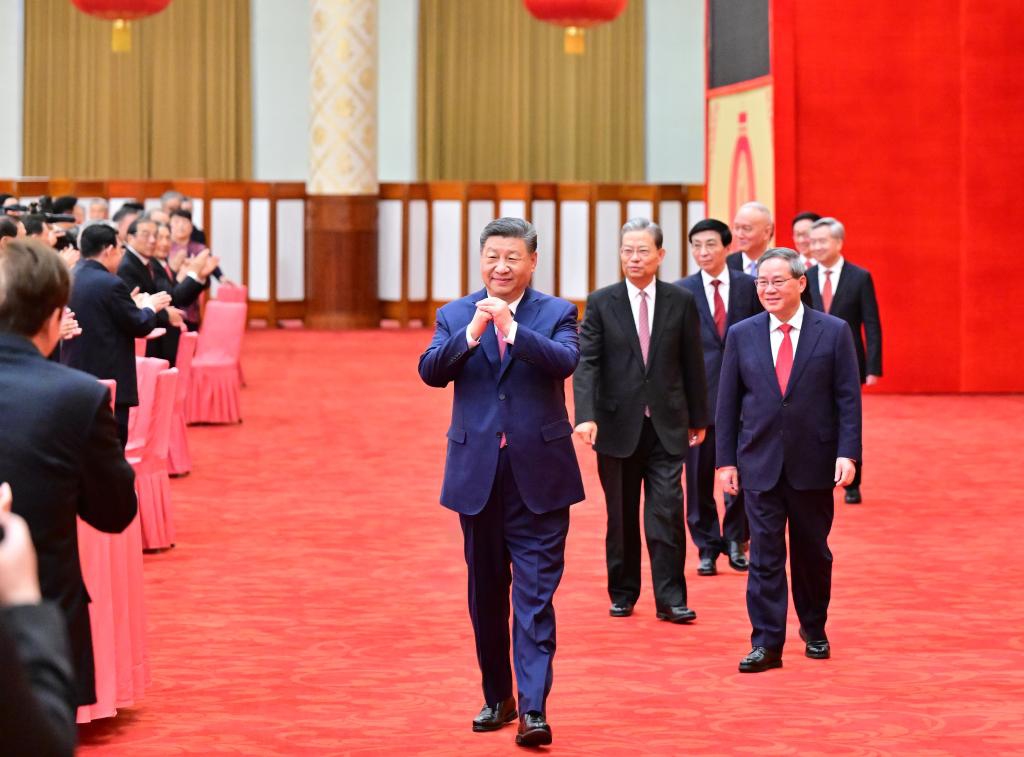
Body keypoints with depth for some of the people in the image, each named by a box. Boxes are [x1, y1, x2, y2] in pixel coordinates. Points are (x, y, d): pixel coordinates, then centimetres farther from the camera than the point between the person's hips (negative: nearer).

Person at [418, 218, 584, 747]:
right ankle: (497, 698, 25)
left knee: (535, 594, -7)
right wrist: (471, 334, -25)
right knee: (486, 594, 12)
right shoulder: (455, 316, 6)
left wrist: (512, 329, -29)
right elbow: (430, 371, -9)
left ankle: (534, 709, -10)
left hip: (539, 474, -3)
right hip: (478, 474, 3)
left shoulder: (557, 313, 1)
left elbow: (565, 361, -18)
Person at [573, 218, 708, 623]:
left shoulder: (681, 302, 2)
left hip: (666, 425, 0)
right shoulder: (601, 303, -1)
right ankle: (623, 594, 20)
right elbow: (586, 362, -8)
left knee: (667, 513, -5)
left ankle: (670, 599, -2)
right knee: (621, 517, 8)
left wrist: (699, 417, 11)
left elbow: (692, 363, 8)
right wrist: (586, 415, -21)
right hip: (617, 425, 0)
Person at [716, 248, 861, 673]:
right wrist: (726, 460, 1)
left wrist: (847, 453, -10)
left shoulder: (833, 332, 0)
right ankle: (766, 644, 0)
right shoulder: (741, 335, 5)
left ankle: (814, 631, 28)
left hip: (813, 465, -1)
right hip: (760, 464, 1)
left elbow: (848, 398, -2)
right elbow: (727, 402, 6)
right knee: (764, 554, -2)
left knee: (812, 553, 10)